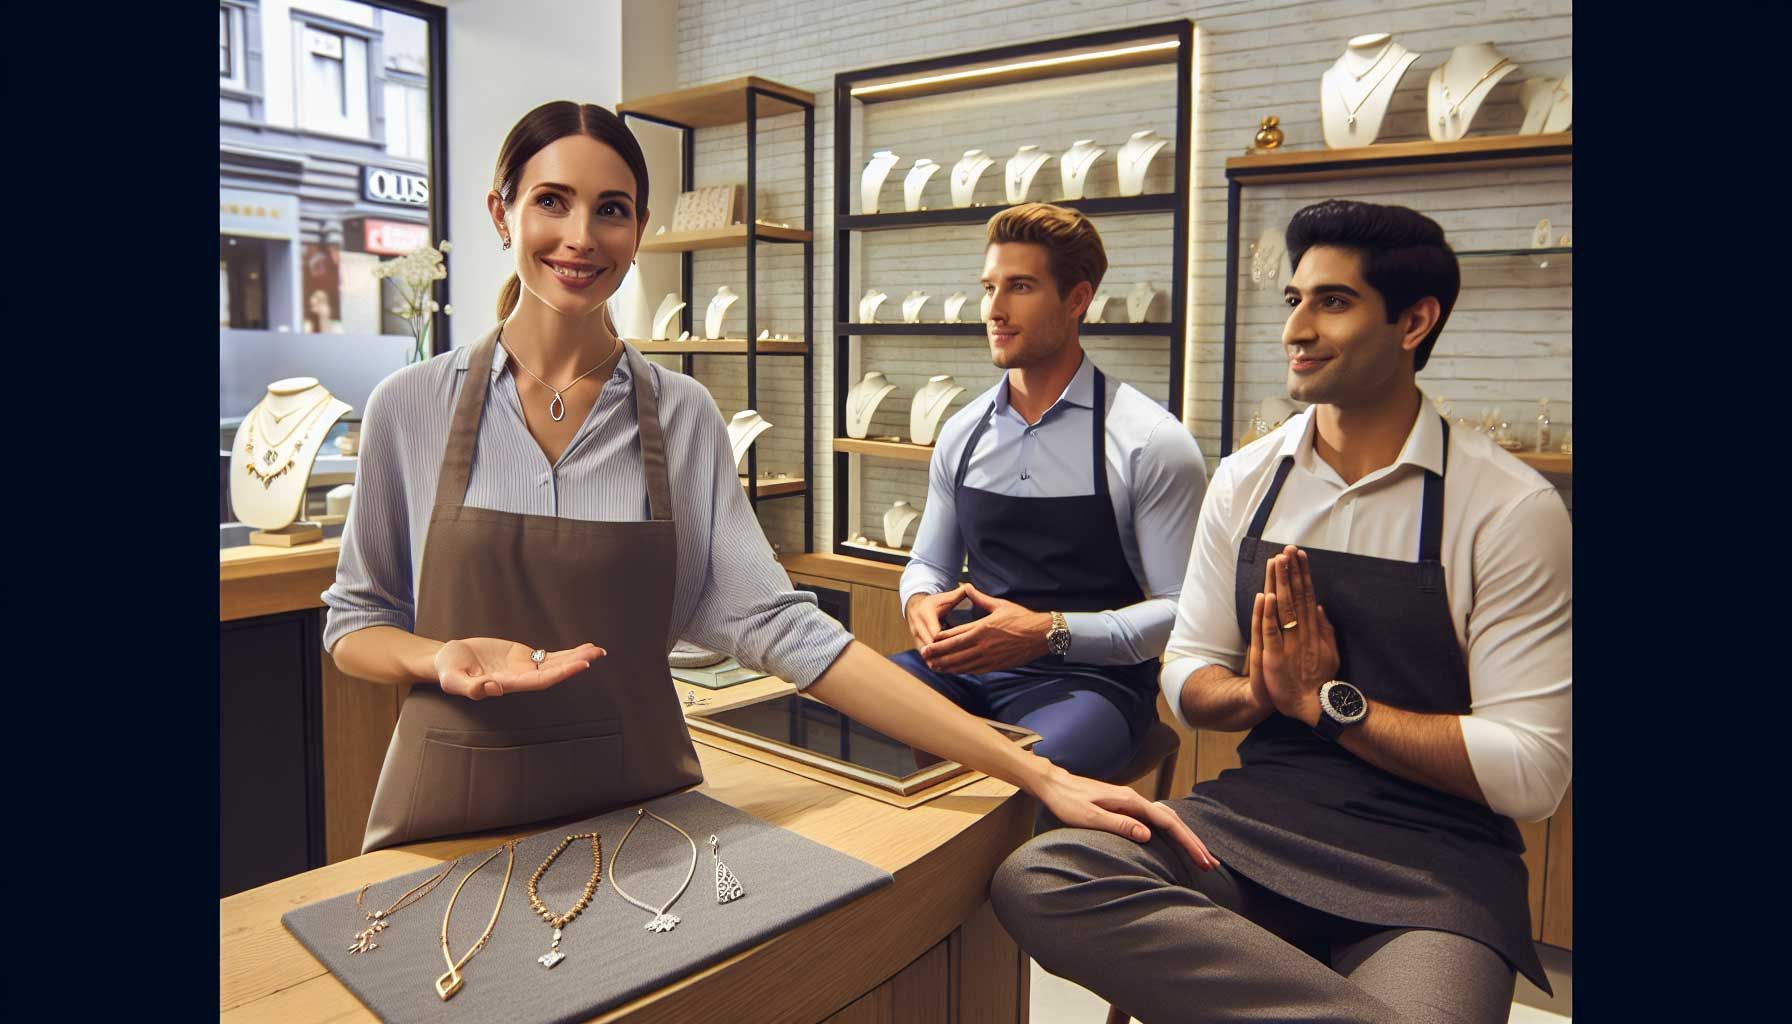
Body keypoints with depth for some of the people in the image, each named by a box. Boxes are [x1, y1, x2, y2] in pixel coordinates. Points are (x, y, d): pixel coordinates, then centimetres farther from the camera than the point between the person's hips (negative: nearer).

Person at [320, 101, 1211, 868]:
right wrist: (448, 659, -20)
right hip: (455, 813, 0)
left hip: (640, 810, 1)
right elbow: (354, 623, 4)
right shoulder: (411, 407, -6)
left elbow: (780, 624, -11)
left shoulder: (681, 417, -5)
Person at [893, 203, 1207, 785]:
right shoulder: (961, 434, 8)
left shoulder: (1150, 442, -8)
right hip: (969, 667, 5)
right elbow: (929, 563, 18)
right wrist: (920, 602, -6)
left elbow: (1184, 610, -9)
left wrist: (1051, 632, -21)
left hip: (1092, 678, -4)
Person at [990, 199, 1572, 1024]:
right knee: (1034, 876, -23)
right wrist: (1259, 692, -11)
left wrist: (1326, 700, -11)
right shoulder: (1245, 481, 6)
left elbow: (1530, 770, -9)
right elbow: (1186, 677, 11)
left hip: (1433, 861, -5)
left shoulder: (1510, 508, -6)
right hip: (1256, 815, 5)